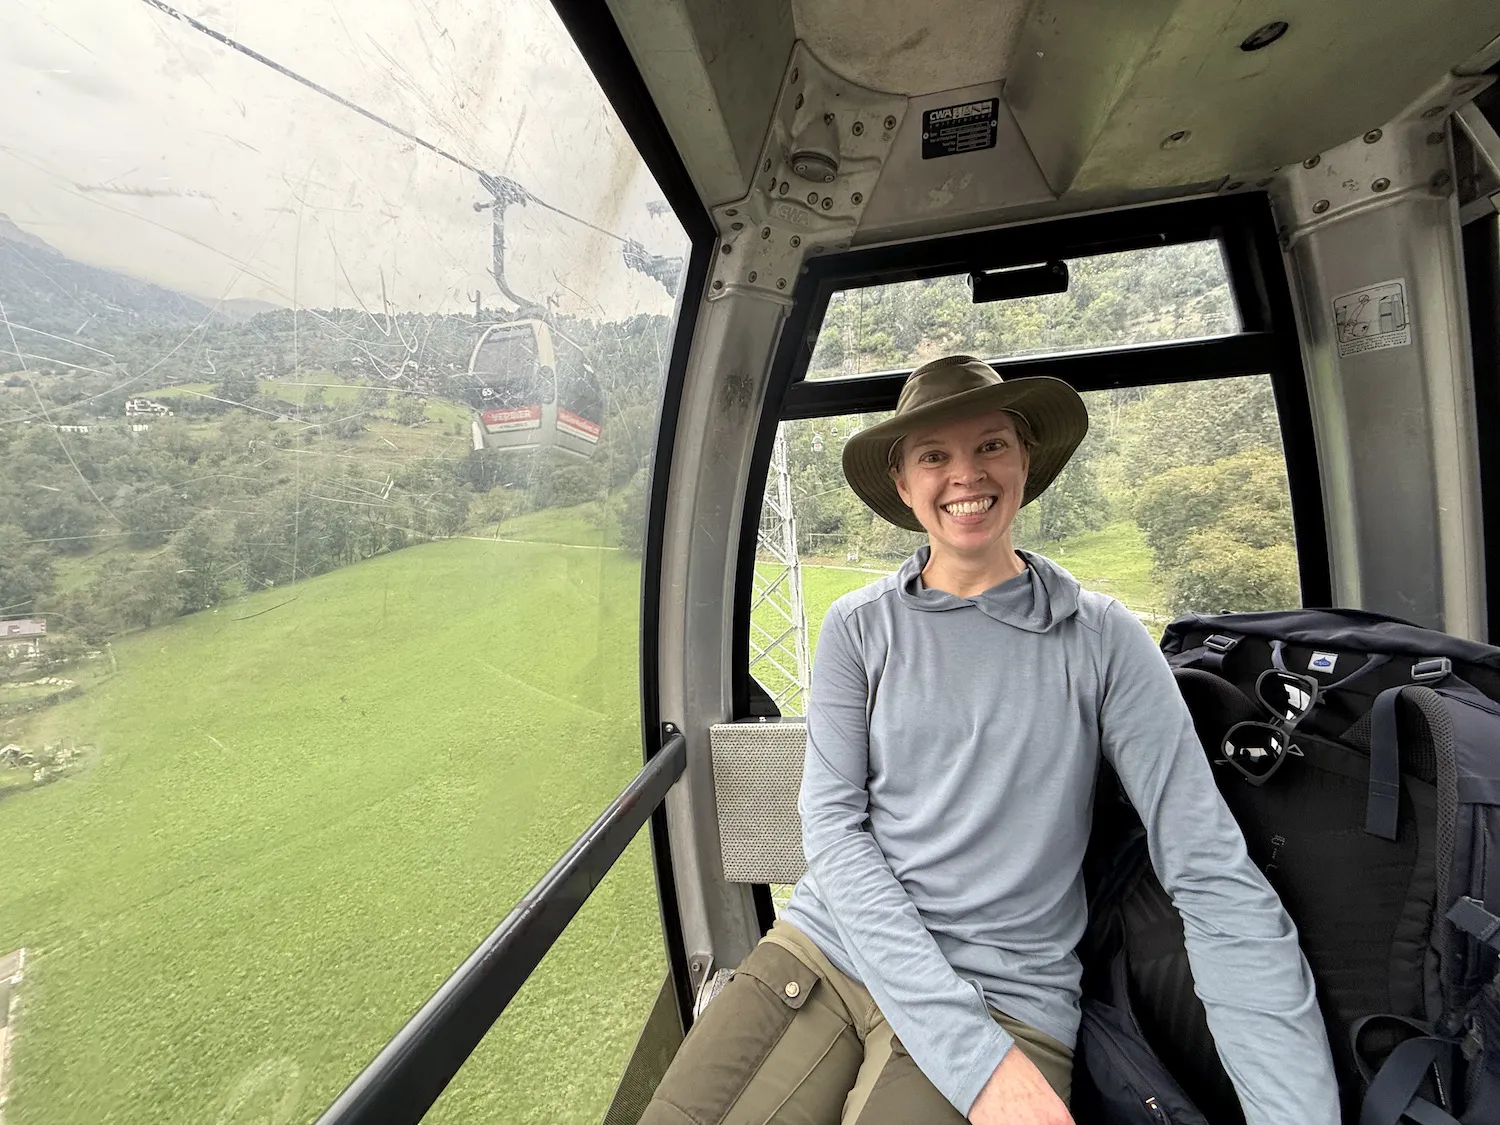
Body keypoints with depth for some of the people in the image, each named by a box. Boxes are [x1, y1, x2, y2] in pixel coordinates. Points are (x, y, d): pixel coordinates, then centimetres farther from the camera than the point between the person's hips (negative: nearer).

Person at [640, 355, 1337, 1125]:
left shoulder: (1101, 636, -4)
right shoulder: (858, 627, -3)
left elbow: (1214, 876, -5)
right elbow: (831, 825, -7)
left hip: (1005, 997, -1)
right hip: (828, 945, 2)